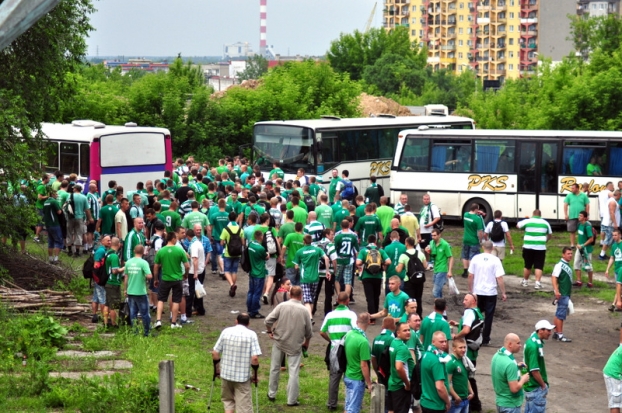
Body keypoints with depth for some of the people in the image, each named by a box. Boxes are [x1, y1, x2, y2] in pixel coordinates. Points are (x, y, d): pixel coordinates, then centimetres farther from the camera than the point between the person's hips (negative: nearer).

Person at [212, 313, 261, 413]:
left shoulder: (226, 331, 1)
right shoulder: (251, 334, -8)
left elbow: (215, 353, 1)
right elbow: (254, 358, -15)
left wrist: (217, 369, 15)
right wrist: (255, 374, 0)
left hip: (226, 374, 3)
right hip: (243, 376, -3)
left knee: (228, 400, 22)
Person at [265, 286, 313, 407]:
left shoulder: (282, 306, -9)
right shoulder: (304, 310, -7)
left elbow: (268, 320, -12)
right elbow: (309, 331, 1)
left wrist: (270, 331, 7)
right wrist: (307, 342, 18)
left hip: (279, 341, 1)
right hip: (295, 345, -1)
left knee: (275, 368, 16)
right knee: (293, 372, 2)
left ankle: (272, 394, 27)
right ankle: (292, 400, 3)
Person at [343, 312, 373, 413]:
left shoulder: (349, 334, 0)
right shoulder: (363, 341, -24)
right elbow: (364, 365, -22)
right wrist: (369, 383, -12)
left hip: (347, 376, 8)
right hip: (357, 379, -8)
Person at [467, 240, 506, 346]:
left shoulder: (476, 258, -2)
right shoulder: (495, 260, -8)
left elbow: (470, 276, 1)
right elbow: (499, 278, -11)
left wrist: (471, 290, 12)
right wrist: (503, 293, -3)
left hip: (477, 292, 2)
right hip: (491, 293, -2)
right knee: (488, 316, 6)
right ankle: (485, 339, 8)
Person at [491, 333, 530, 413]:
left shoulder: (497, 356, 2)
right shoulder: (510, 363, -27)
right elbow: (514, 388, -27)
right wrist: (523, 379, -10)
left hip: (500, 401, 9)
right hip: (511, 405, -9)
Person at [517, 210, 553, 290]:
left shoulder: (527, 221, -1)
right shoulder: (545, 223, 7)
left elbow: (518, 225, 14)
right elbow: (550, 235, 16)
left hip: (528, 247, 0)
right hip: (540, 247, 0)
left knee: (527, 266, 12)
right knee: (538, 266, 1)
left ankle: (525, 281, 25)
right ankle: (537, 282, -10)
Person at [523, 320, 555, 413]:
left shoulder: (533, 339, 5)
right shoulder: (534, 346, -26)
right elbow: (534, 371, -25)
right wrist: (543, 385, -12)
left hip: (530, 385, 10)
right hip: (536, 388, -10)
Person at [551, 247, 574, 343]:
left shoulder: (567, 265, 14)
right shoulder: (560, 265, -15)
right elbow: (554, 277, -23)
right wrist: (556, 291, -31)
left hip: (566, 294, 9)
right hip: (562, 294, -9)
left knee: (559, 314, 14)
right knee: (561, 314, -6)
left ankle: (556, 333, 21)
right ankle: (560, 335, -3)